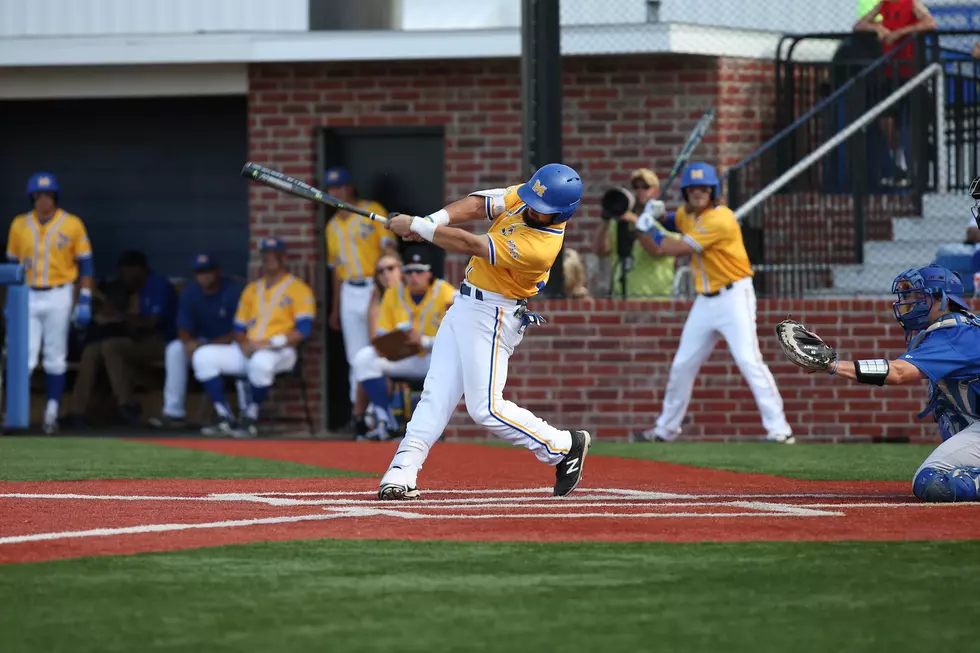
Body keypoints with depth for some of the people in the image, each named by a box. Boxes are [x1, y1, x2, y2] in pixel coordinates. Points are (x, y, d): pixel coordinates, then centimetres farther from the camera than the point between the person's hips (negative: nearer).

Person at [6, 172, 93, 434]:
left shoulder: (72, 225, -2)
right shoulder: (19, 225, 5)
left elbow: (85, 264, 0)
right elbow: (12, 264, 12)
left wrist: (85, 301, -7)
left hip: (58, 296, -1)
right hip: (28, 297, 1)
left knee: (55, 357, 3)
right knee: (24, 357, -6)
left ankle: (52, 411, 9)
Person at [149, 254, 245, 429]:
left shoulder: (234, 290, -19)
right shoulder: (190, 293, -4)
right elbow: (183, 330, -4)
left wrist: (211, 346, -34)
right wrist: (189, 342, -30)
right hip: (202, 342, 5)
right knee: (174, 349, -19)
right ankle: (173, 412, -20)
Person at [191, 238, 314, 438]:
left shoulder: (299, 290, 1)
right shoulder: (252, 290, 21)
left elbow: (303, 330, -9)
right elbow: (239, 326, 19)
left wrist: (270, 343, -19)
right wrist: (243, 344, -5)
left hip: (280, 352, -6)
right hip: (247, 351, 6)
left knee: (261, 361, -43)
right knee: (203, 356, -15)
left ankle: (250, 420, -25)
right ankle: (225, 420, -18)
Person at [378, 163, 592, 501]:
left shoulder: (540, 247, -29)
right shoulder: (523, 197, -5)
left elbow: (469, 245, -26)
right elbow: (476, 205, -4)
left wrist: (416, 227, -19)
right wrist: (434, 220, -21)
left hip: (491, 317, -9)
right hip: (464, 307, 9)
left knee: (486, 408, -7)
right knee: (436, 394, 3)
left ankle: (563, 446, 9)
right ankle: (401, 473, 1)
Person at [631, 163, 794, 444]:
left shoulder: (720, 220, -19)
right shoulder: (686, 214, 8)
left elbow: (677, 249, -19)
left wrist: (652, 228, -5)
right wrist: (650, 221, 7)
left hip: (733, 296, -8)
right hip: (705, 301, 8)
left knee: (749, 360, -19)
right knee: (682, 365, 14)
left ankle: (779, 429, -22)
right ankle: (666, 429, 28)